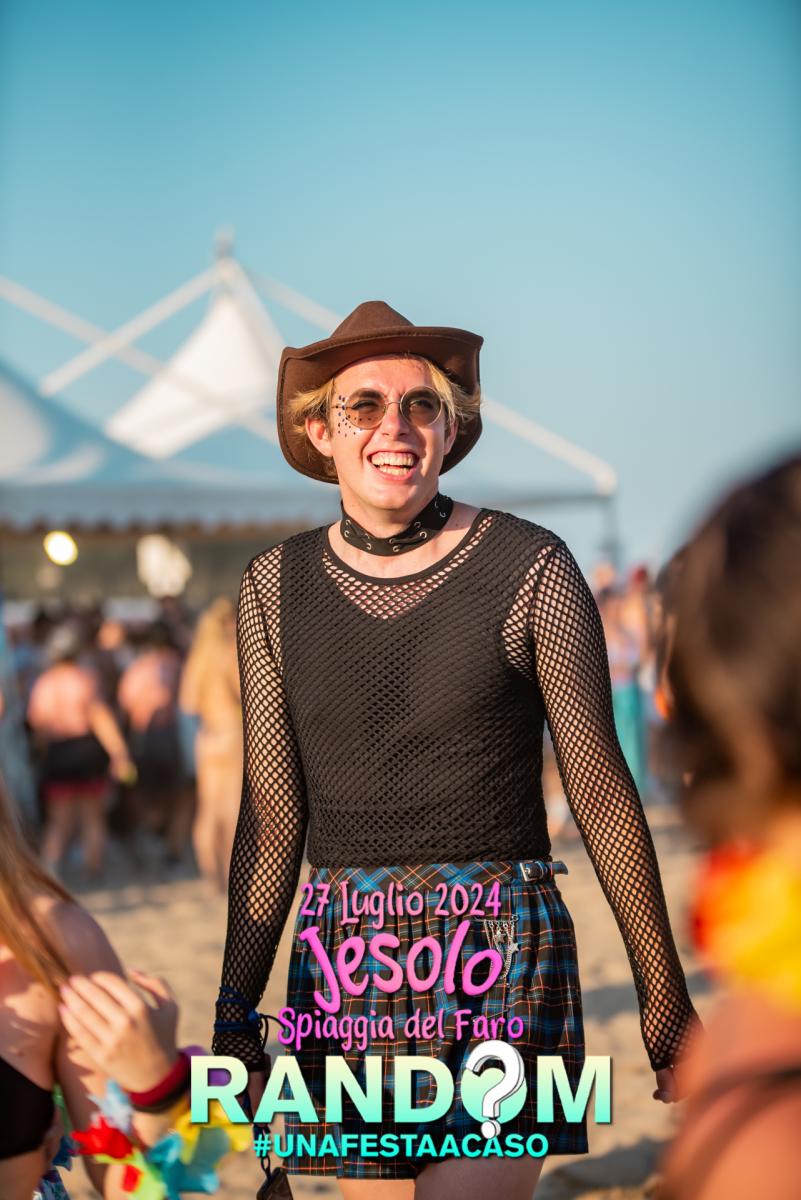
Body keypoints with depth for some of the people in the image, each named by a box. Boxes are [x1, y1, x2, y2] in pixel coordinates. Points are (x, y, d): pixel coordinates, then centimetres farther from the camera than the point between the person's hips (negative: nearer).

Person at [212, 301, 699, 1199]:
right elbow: (272, 814, 9)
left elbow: (601, 792, 0)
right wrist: (233, 1012, 8)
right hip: (342, 950, 3)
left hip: (503, 952, -3)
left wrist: (662, 992, 3)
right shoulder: (277, 587, 5)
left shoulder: (529, 567, -4)